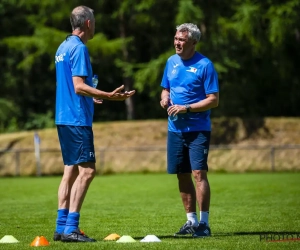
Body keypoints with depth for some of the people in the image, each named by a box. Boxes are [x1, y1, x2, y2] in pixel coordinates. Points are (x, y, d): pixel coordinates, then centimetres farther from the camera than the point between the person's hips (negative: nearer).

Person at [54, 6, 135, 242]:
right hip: (77, 119, -10)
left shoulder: (63, 47, 16)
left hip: (64, 118, 10)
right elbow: (79, 86, -20)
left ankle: (62, 227, 10)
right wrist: (109, 95, -27)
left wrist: (90, 97, 37)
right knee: (86, 170, -10)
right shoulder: (78, 48, -13)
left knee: (71, 170, 11)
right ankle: (71, 228, -14)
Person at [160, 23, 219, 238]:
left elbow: (214, 100, -12)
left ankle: (204, 223, -7)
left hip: (198, 129, -6)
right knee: (182, 175, 10)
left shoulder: (204, 65, -10)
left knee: (199, 173, -12)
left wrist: (186, 108, -19)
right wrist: (165, 98, -2)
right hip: (175, 129, 6)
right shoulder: (172, 62, 9)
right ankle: (191, 221, 20)